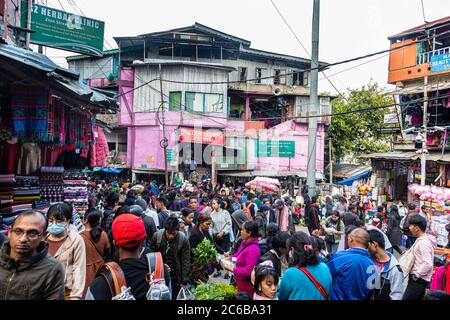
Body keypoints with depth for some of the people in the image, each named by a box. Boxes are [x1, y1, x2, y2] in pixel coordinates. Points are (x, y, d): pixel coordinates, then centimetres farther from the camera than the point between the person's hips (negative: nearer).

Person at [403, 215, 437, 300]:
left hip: (418, 280, -10)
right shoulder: (421, 239, 9)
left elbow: (428, 264, -28)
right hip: (418, 279, 10)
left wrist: (416, 275, -19)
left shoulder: (423, 243, -21)